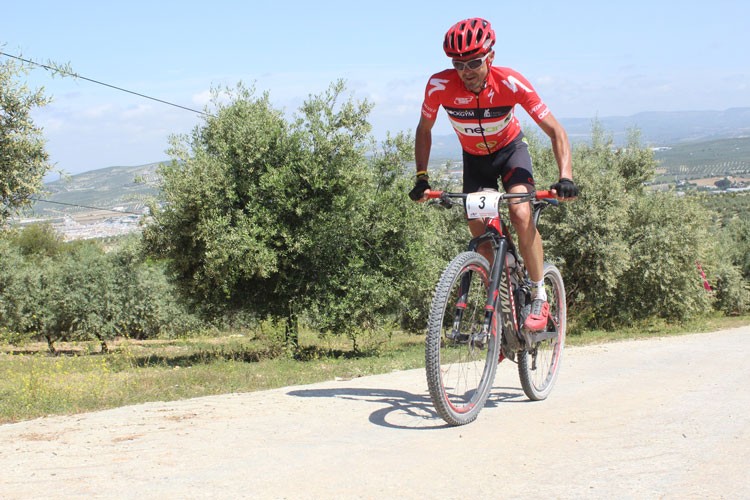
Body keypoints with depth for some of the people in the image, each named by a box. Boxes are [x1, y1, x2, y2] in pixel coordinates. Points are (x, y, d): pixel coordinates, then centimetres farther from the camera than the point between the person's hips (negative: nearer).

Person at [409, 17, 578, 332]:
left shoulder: (511, 83, -32)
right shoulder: (440, 86, -28)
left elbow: (555, 131, -26)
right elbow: (424, 130, -8)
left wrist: (565, 177, -39)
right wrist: (421, 178, -17)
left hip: (510, 150, -2)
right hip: (474, 158, 2)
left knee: (521, 215, -25)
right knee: (480, 234, -6)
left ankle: (539, 298, -13)